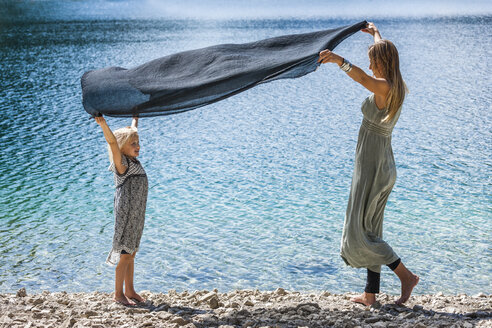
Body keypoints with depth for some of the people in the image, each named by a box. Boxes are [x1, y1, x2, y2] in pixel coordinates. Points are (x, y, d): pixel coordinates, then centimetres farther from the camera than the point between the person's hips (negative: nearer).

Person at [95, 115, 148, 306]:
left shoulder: (133, 161, 8)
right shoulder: (122, 163, -12)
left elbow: (131, 132, 25)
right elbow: (112, 142, -31)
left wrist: (135, 119, 39)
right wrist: (103, 124, -46)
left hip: (136, 216, 8)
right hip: (126, 215, -8)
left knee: (131, 254, 15)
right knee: (125, 254, -1)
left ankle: (129, 290, 25)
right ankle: (118, 294, 9)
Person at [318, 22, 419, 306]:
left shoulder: (384, 87, -18)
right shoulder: (399, 87, 9)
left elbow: (362, 77, -42)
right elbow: (385, 54, 28)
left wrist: (339, 60, -56)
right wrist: (376, 33, 45)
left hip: (371, 168, -10)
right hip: (385, 166, 10)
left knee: (359, 232, -2)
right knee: (371, 230, 13)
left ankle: (406, 276, 2)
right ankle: (371, 294, 18)